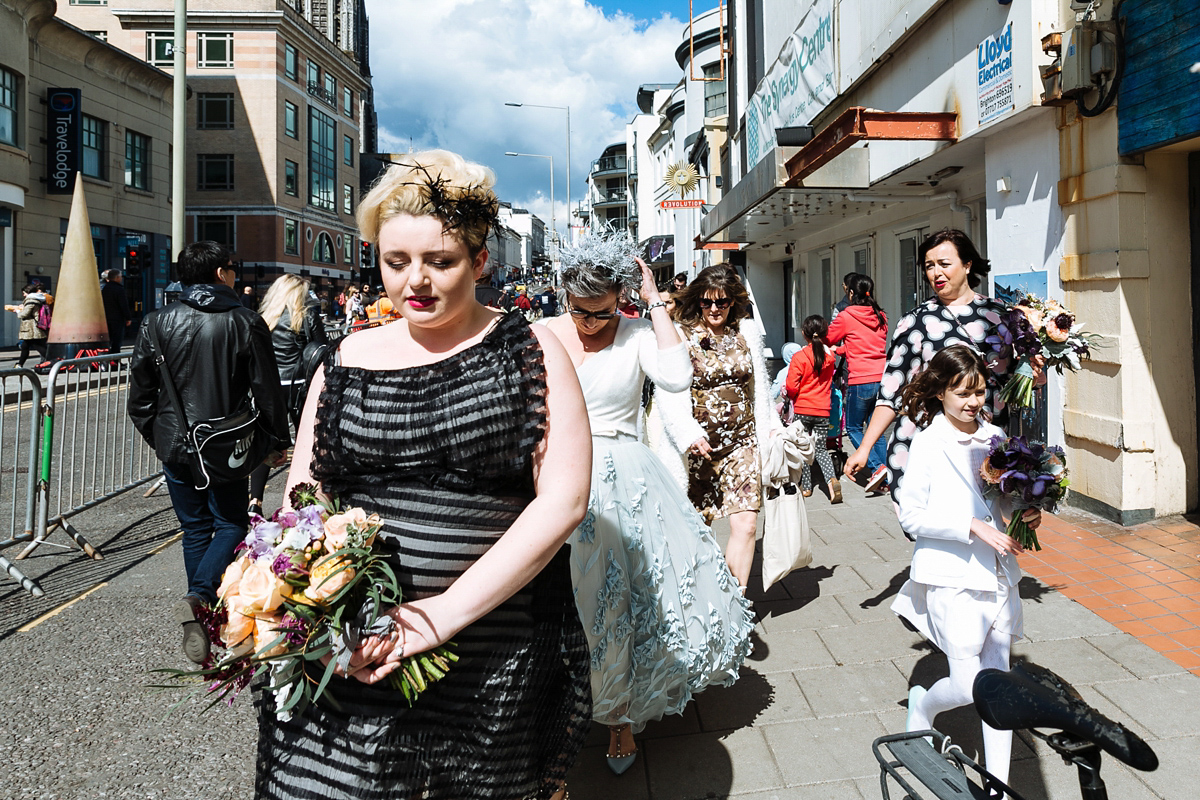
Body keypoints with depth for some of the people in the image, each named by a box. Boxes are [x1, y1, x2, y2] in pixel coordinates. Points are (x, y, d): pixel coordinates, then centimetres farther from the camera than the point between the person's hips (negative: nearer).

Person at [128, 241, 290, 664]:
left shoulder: (156, 323, 0)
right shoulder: (246, 323, -7)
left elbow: (140, 394, 4)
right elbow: (268, 391, -5)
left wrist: (157, 436, 19)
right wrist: (278, 441, 6)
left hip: (176, 445, 3)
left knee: (195, 529, 15)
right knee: (230, 524, 10)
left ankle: (205, 618, 21)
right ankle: (199, 596, -12)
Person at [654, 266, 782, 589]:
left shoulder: (748, 333, 10)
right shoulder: (680, 337, -3)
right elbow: (668, 394, -11)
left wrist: (771, 427, 15)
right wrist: (689, 434, -22)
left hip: (742, 441, 3)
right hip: (697, 445, -2)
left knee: (745, 524, -7)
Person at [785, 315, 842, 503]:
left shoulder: (799, 357, -13)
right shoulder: (830, 355, 1)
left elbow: (791, 387, -14)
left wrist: (790, 396, 6)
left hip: (802, 410, -3)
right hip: (823, 410, 3)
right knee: (821, 449, 10)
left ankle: (806, 486, 17)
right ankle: (832, 479, -14)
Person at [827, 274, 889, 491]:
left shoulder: (846, 316, -5)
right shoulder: (881, 317, 12)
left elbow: (827, 339, 8)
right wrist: (843, 348, 32)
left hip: (861, 381, -6)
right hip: (882, 378, 6)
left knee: (853, 427, 9)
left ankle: (876, 467, -7)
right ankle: (884, 480, 11)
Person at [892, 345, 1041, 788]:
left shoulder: (995, 437, 6)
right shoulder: (928, 442, -9)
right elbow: (911, 515, -12)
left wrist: (1027, 515, -2)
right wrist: (974, 528, -19)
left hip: (998, 573, 5)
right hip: (952, 577, -5)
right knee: (967, 687, -4)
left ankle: (998, 783, 24)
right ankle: (922, 703, 29)